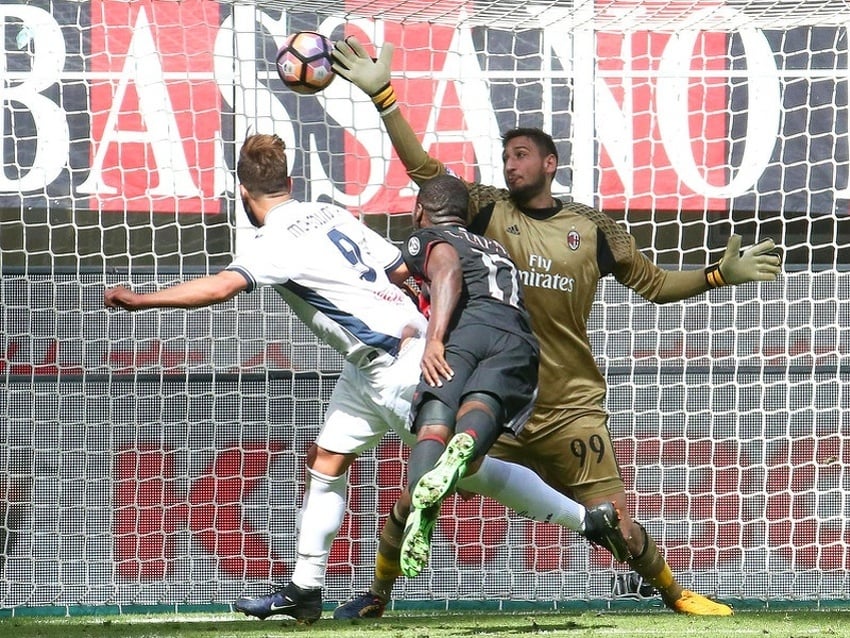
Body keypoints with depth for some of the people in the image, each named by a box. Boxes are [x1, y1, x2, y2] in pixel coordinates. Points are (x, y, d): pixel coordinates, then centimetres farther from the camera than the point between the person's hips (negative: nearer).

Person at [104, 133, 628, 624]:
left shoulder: (277, 241, -17)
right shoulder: (330, 214, 7)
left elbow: (221, 286, -33)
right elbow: (401, 268, 13)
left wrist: (142, 300, -32)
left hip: (399, 365, -9)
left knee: (464, 468, -3)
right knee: (327, 458, 11)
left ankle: (589, 519, 3)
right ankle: (305, 588, 13)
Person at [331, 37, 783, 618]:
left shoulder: (592, 228, 3)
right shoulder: (489, 210, 3)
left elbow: (655, 283, 12)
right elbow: (424, 168, -3)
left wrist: (722, 274, 0)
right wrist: (382, 95, -11)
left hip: (570, 411, -1)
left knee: (617, 526, -6)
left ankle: (675, 594, 20)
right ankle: (378, 595, 19)